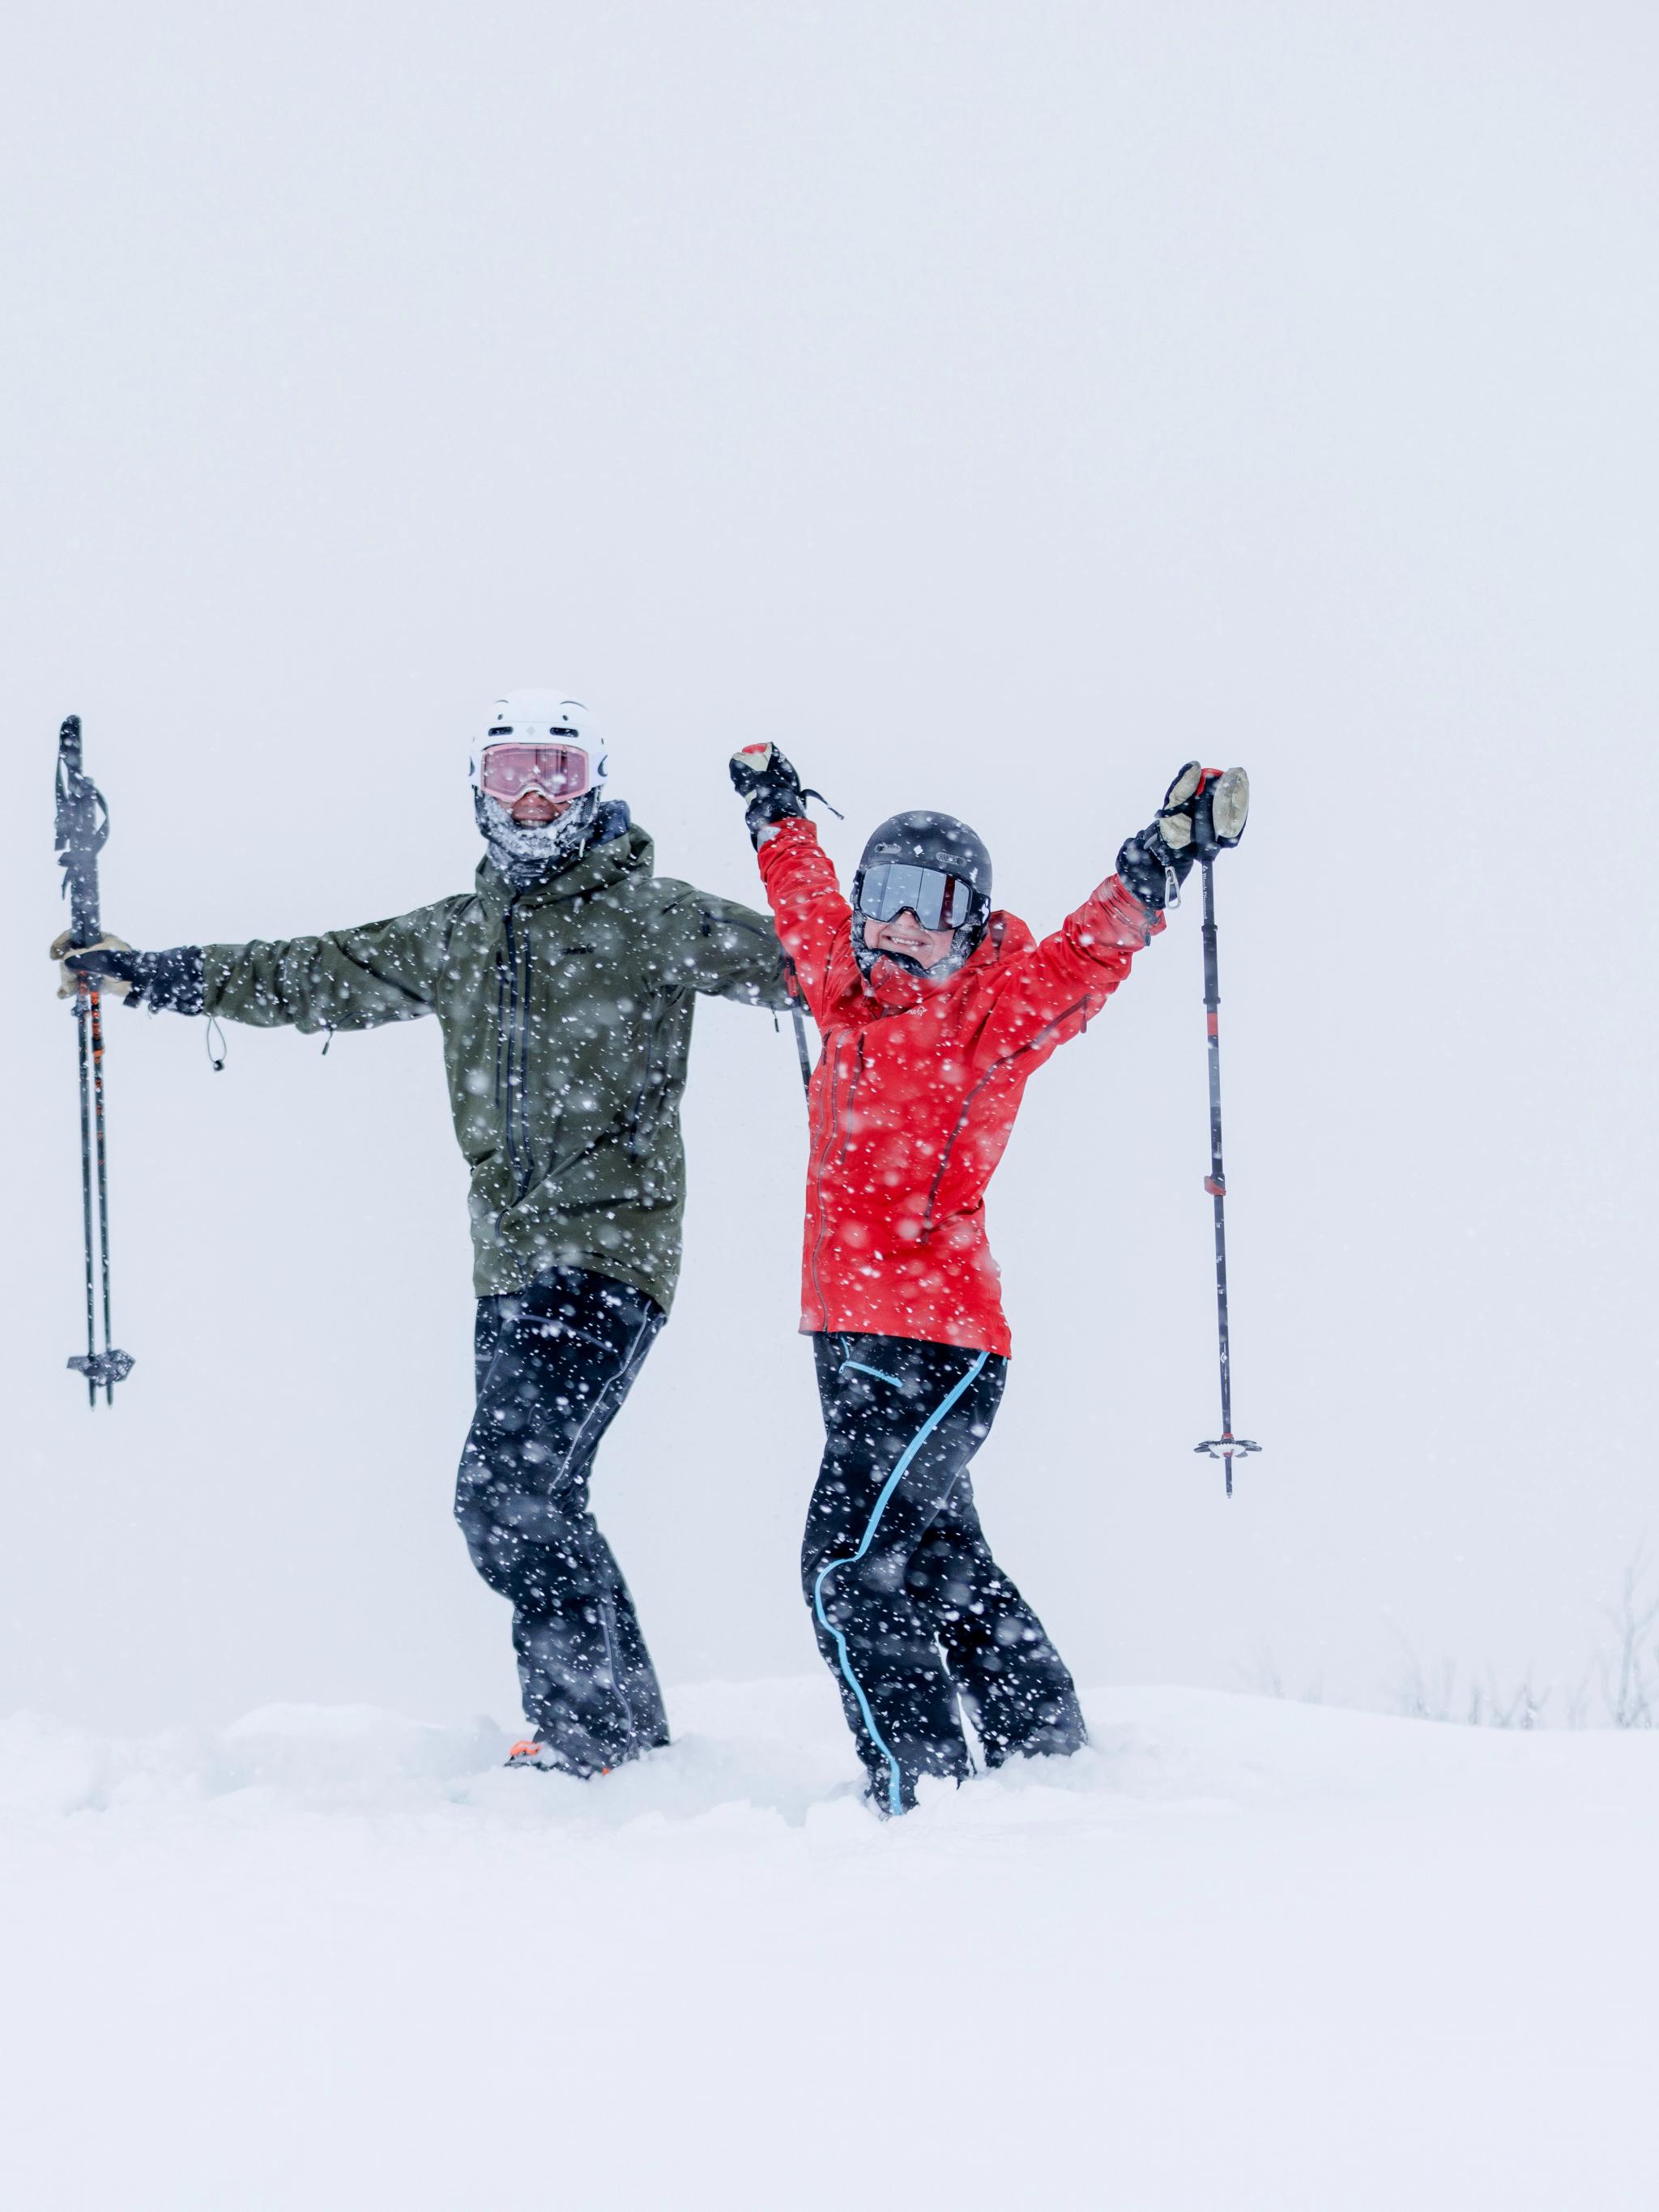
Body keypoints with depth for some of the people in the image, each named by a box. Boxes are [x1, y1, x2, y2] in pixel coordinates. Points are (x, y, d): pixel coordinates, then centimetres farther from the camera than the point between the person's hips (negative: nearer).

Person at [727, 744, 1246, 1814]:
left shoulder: (993, 1016, -5)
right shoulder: (852, 999, 13)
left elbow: (1085, 958, -18)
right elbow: (810, 908, 30)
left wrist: (1162, 860, -31)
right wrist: (777, 811, 42)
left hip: (937, 1340, -8)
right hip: (851, 1336, 8)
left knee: (853, 1567, -15)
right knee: (938, 1561, 17)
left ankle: (920, 1792, -13)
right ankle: (1048, 1750, 28)